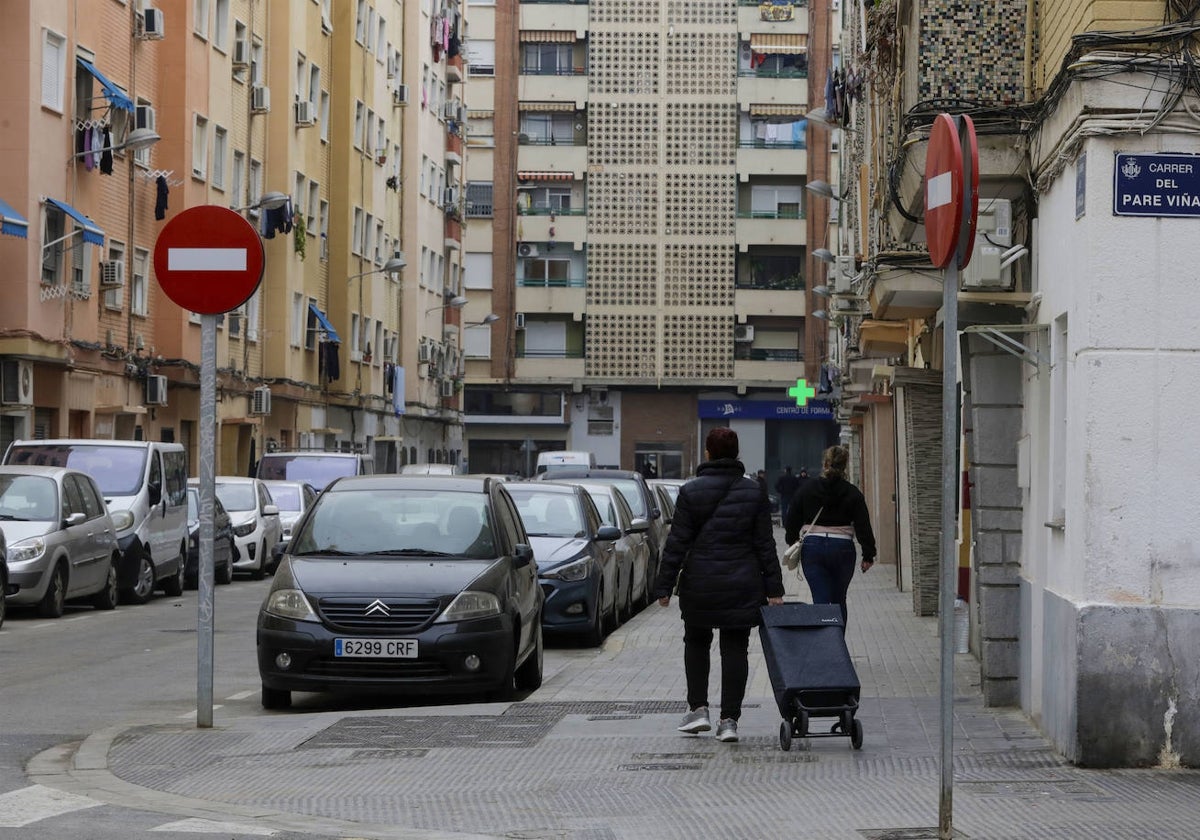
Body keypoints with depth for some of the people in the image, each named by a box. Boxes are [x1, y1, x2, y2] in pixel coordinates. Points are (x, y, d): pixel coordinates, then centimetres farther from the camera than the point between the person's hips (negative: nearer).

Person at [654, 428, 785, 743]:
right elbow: (765, 544, 1)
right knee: (735, 649, 6)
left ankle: (698, 708, 10)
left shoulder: (691, 492, -6)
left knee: (696, 643, 18)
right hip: (742, 586, 1)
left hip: (700, 585, -1)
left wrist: (664, 586, -1)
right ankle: (729, 720, 2)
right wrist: (774, 589, 5)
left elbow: (677, 543, -6)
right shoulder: (754, 492, 1)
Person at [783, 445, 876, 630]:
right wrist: (868, 555, 4)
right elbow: (863, 526, -3)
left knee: (820, 601, 0)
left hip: (812, 547, 1)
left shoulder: (807, 489, 2)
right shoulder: (852, 493, -3)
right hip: (842, 549, -1)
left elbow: (791, 521, 7)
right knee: (839, 601, 15)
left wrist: (792, 542, 23)